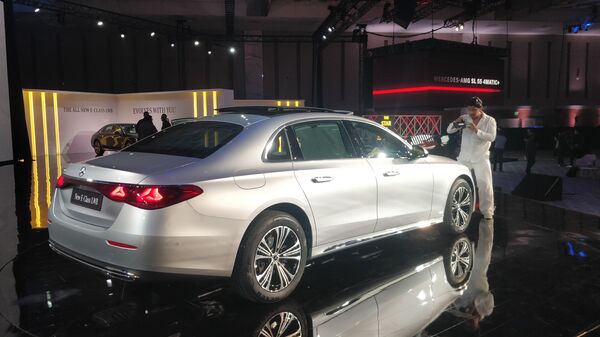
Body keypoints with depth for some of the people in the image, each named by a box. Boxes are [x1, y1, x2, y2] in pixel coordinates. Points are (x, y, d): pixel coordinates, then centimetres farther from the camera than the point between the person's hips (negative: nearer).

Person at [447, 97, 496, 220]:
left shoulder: (490, 120, -4)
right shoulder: (465, 118, 1)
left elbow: (492, 137, -18)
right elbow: (449, 130, 1)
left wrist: (477, 130, -30)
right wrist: (455, 123, -19)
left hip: (481, 159, -2)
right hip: (464, 158, 3)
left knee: (485, 186, -4)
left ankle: (487, 212, 7)